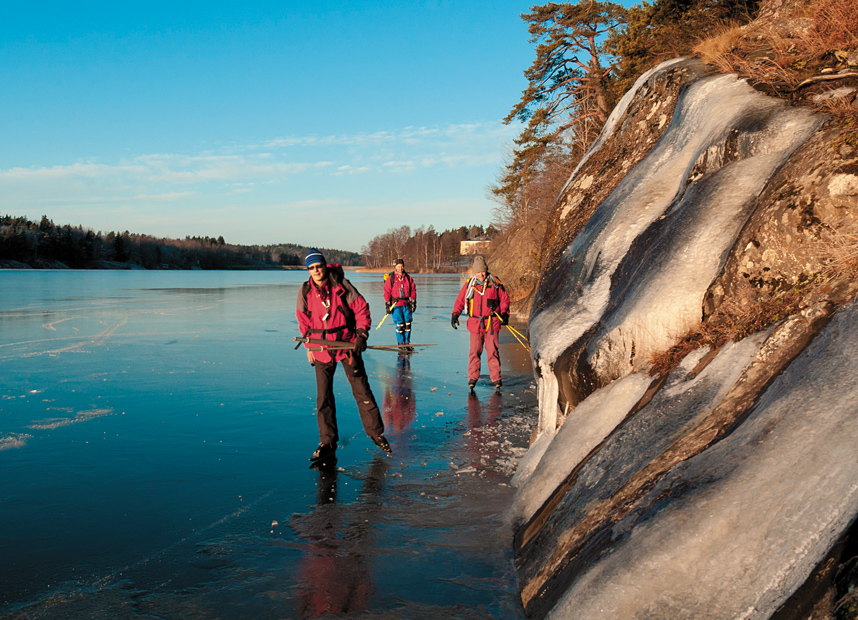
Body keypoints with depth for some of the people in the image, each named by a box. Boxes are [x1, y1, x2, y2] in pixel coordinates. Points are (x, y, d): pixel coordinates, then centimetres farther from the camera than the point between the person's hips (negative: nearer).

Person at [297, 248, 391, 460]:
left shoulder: (341, 285, -8)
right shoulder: (305, 291, -1)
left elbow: (361, 308, -2)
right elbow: (303, 321, 11)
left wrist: (362, 335, -11)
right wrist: (309, 347, 9)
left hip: (347, 343, -2)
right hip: (321, 348, 2)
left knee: (362, 390, 3)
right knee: (323, 397, 1)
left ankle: (376, 433, 17)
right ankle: (327, 442, 10)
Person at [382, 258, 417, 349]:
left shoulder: (408, 278, 6)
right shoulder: (390, 278, -1)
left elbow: (413, 290, 12)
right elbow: (387, 292, 0)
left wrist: (413, 302, 8)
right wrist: (387, 305, -4)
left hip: (406, 304, 3)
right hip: (396, 305, -3)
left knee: (407, 324, 1)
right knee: (399, 324, -7)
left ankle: (407, 342, 13)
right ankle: (400, 343, 6)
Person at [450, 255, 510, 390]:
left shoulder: (495, 283, 2)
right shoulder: (469, 285, 3)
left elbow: (504, 299, 12)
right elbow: (460, 301, 9)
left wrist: (504, 314, 5)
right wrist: (455, 314, -3)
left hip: (492, 323, -1)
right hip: (475, 323, 1)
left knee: (493, 351, 0)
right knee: (474, 352, 1)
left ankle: (496, 378, 7)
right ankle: (472, 378, 8)